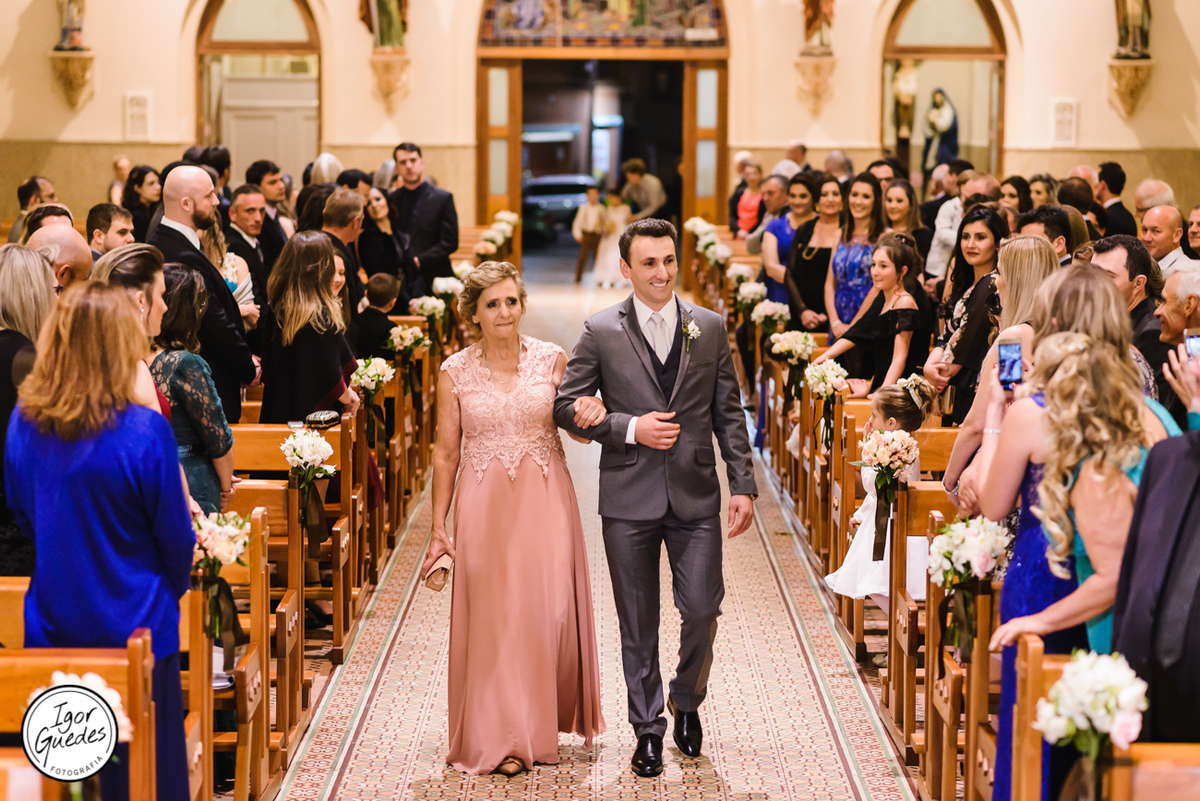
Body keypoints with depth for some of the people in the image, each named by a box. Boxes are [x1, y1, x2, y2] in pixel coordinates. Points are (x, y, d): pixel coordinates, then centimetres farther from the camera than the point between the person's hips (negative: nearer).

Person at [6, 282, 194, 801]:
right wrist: (171, 590, 11)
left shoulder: (23, 423, -4)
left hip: (50, 627, 5)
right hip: (133, 629, -5)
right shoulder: (144, 431, -19)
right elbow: (175, 539, -9)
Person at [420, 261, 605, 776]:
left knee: (549, 611, 2)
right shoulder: (455, 373, 1)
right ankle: (503, 739, 7)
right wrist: (439, 528, 3)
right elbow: (445, 454, 5)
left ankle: (547, 718, 26)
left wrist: (593, 414, -15)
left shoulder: (552, 360, 2)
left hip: (545, 504, 1)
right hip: (484, 510, 0)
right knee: (493, 617, 0)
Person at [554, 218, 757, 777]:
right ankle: (648, 728, 20)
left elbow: (728, 413, 7)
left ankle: (687, 699, 28)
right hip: (630, 500, -1)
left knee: (702, 611, 0)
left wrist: (743, 484, 1)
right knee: (638, 623, 7)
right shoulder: (600, 332, -1)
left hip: (696, 497, 1)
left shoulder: (710, 328, 5)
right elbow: (567, 406, -1)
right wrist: (631, 428, -13)